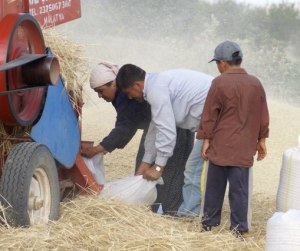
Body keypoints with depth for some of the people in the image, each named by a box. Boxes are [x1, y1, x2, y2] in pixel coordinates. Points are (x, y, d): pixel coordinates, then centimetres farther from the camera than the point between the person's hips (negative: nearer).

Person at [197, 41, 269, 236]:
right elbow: (263, 116, 9)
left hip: (220, 146, -3)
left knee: (215, 186, 9)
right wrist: (261, 140, 18)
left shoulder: (219, 83, -9)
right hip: (244, 148, 3)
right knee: (240, 188, 5)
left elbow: (210, 115, -7)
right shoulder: (256, 84, 4)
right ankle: (239, 227, 6)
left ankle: (210, 222, 18)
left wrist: (206, 140, 0)